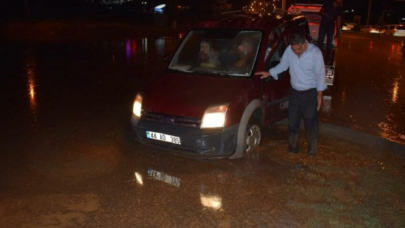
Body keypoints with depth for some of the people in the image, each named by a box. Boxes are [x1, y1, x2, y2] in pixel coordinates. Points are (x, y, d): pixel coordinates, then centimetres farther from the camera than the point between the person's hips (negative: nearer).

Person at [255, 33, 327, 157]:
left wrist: (319, 93, -11)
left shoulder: (315, 53, -20)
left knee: (311, 123, 7)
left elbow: (320, 74, -12)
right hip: (294, 92, 4)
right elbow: (283, 65, 7)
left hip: (310, 93, -3)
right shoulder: (289, 50, -10)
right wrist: (269, 73, -4)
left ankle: (312, 149, 26)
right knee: (292, 122, 12)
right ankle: (292, 146, 31)